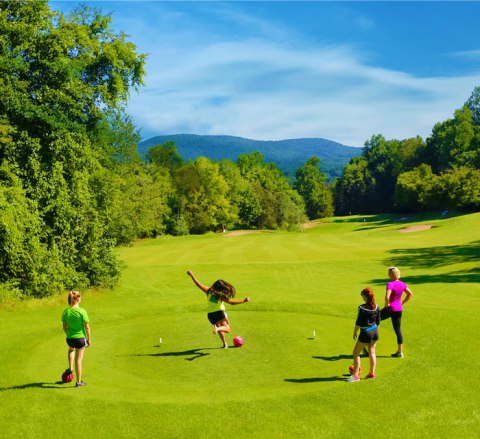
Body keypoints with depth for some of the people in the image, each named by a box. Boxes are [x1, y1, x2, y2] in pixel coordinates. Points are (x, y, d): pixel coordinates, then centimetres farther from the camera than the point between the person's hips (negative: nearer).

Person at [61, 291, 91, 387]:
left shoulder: (65, 312, -7)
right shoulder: (82, 311, -18)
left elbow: (64, 327, 3)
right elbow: (87, 327, -13)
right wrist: (89, 339, -1)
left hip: (70, 339, 3)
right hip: (80, 338, -3)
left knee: (71, 349, 38)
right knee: (78, 360, 9)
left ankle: (70, 368, 37)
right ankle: (79, 381, 20)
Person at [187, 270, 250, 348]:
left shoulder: (209, 291, 3)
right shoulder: (221, 295, -8)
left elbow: (198, 284, -1)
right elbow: (231, 302, -15)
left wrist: (191, 275, 5)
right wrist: (244, 301, -15)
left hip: (210, 315, 6)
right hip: (219, 313, -6)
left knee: (220, 328, 27)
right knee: (227, 329, -10)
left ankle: (225, 344, 32)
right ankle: (217, 328, -39)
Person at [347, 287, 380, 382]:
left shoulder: (362, 308, -18)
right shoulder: (376, 307, -1)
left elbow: (358, 322, -14)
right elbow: (378, 321, 8)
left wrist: (355, 332, 0)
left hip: (366, 332, -6)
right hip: (375, 331, 6)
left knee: (356, 353, 4)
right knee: (372, 352, 17)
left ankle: (355, 375, 4)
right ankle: (372, 373, 23)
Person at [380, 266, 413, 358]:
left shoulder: (390, 284, -19)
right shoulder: (402, 284, 3)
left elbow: (387, 297, -31)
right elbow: (410, 294, 14)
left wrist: (386, 304, -13)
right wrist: (402, 303, 15)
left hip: (390, 309, -7)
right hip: (399, 309, 7)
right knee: (398, 330, 12)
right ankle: (400, 352, 15)